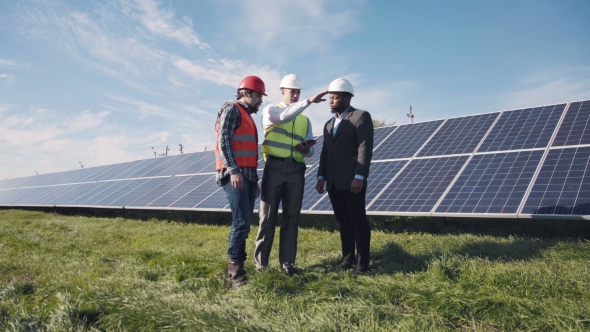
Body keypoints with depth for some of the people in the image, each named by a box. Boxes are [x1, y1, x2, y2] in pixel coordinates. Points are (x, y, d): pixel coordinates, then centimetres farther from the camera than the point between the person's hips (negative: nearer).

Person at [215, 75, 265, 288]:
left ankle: (236, 268, 13)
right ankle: (235, 270, -7)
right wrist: (234, 170, -21)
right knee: (241, 221, -14)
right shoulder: (232, 110, -2)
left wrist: (254, 180, 20)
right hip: (234, 174, -9)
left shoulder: (248, 116, 25)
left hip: (248, 175, 9)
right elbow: (223, 141, -13)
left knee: (244, 223, 7)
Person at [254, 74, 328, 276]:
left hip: (296, 170, 4)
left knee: (292, 217, 5)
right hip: (275, 168, -4)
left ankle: (287, 262, 13)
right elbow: (284, 116, -18)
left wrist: (307, 149, -6)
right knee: (268, 216, 0)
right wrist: (309, 101, -22)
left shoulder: (305, 120, 19)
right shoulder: (271, 110, 7)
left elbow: (310, 151, 18)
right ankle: (261, 262, 9)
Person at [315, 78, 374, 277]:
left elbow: (365, 148, -12)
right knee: (343, 221, 10)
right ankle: (348, 258, 18)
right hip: (333, 182, 7)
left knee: (358, 221, -3)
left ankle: (362, 264, 3)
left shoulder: (361, 117, -1)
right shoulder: (329, 124, 22)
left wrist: (359, 177, -20)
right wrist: (321, 177, 9)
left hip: (352, 180, -7)